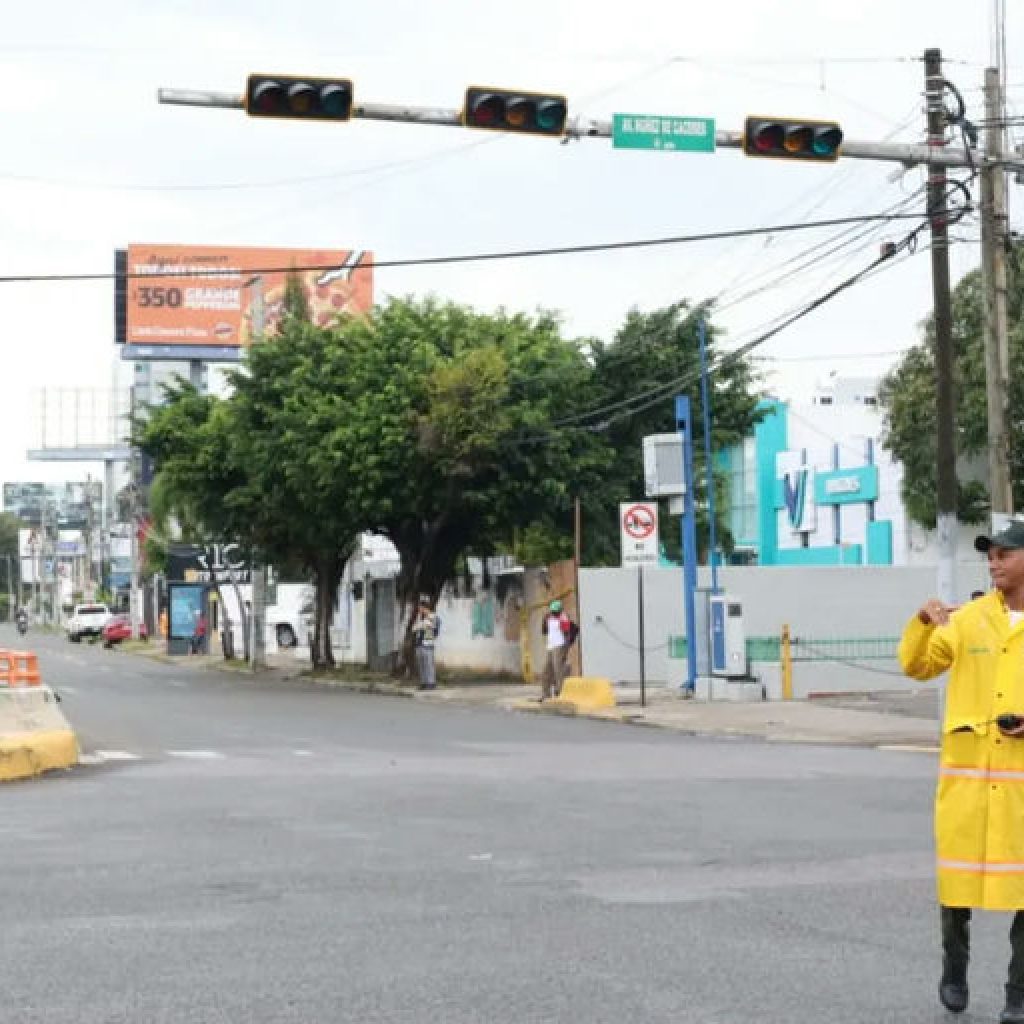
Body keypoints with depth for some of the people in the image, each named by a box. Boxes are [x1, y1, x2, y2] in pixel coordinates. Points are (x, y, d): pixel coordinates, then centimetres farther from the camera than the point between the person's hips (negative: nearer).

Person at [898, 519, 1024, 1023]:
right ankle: (954, 971, 28)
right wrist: (923, 619, -11)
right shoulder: (970, 617, 4)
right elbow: (917, 665, 7)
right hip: (966, 769, 1)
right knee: (957, 873, 5)